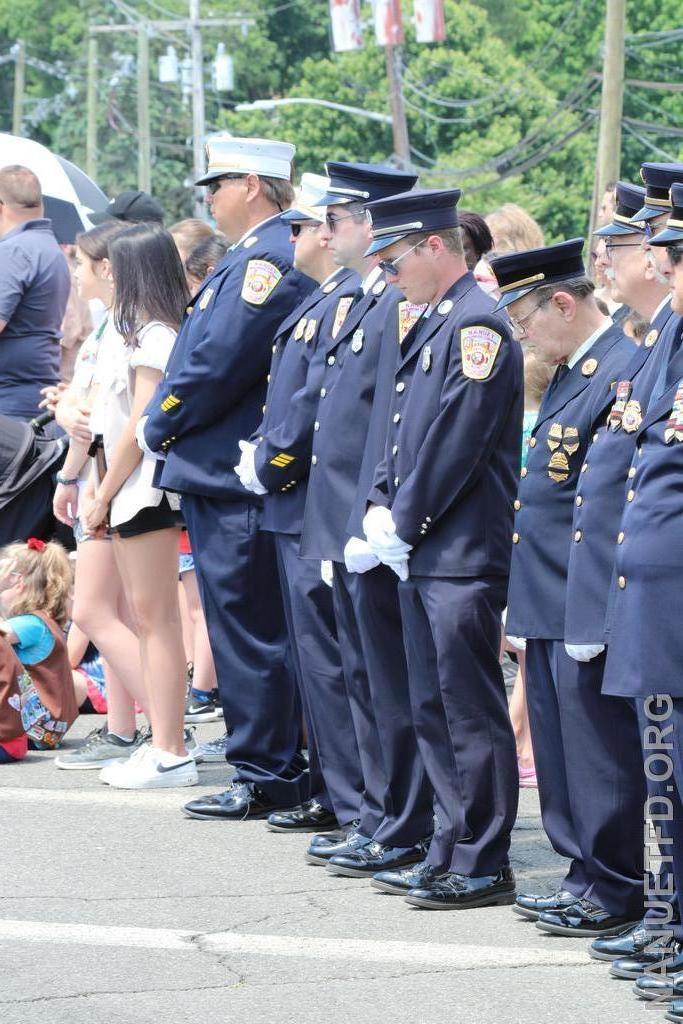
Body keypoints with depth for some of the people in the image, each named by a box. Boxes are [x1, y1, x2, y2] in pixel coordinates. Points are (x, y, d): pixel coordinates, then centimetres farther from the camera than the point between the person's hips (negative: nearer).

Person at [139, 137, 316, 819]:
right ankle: (275, 768, 20)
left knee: (247, 631, -5)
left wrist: (157, 428, -8)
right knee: (249, 633, 14)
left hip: (231, 480, -10)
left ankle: (265, 778, 0)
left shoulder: (267, 259, -17)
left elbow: (217, 364, -21)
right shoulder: (256, 256, 16)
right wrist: (167, 425, 14)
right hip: (227, 475, 10)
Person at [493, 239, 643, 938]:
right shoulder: (571, 371, 15)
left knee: (597, 743, -3)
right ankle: (585, 874, 22)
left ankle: (615, 887, 4)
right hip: (549, 598, 10)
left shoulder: (623, 369, -17)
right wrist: (526, 591, 19)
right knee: (559, 741, 14)